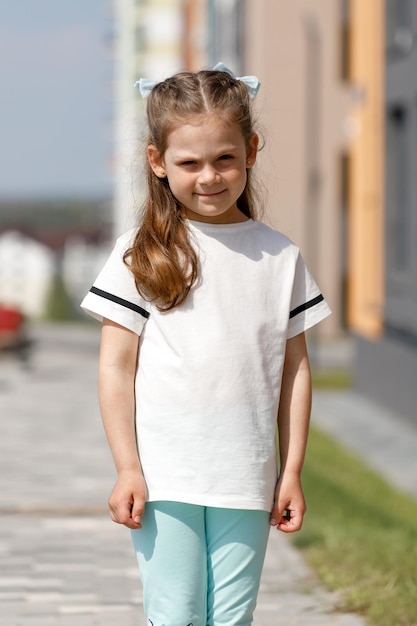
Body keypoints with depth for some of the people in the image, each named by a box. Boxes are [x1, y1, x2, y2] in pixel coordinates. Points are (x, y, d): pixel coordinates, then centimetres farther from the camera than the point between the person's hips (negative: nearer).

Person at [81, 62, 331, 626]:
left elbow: (294, 368, 9)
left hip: (246, 481, 2)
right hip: (163, 475, -2)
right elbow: (116, 367, -1)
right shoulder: (141, 255, -1)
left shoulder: (280, 257, 6)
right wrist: (126, 468, -6)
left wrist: (291, 473, 6)